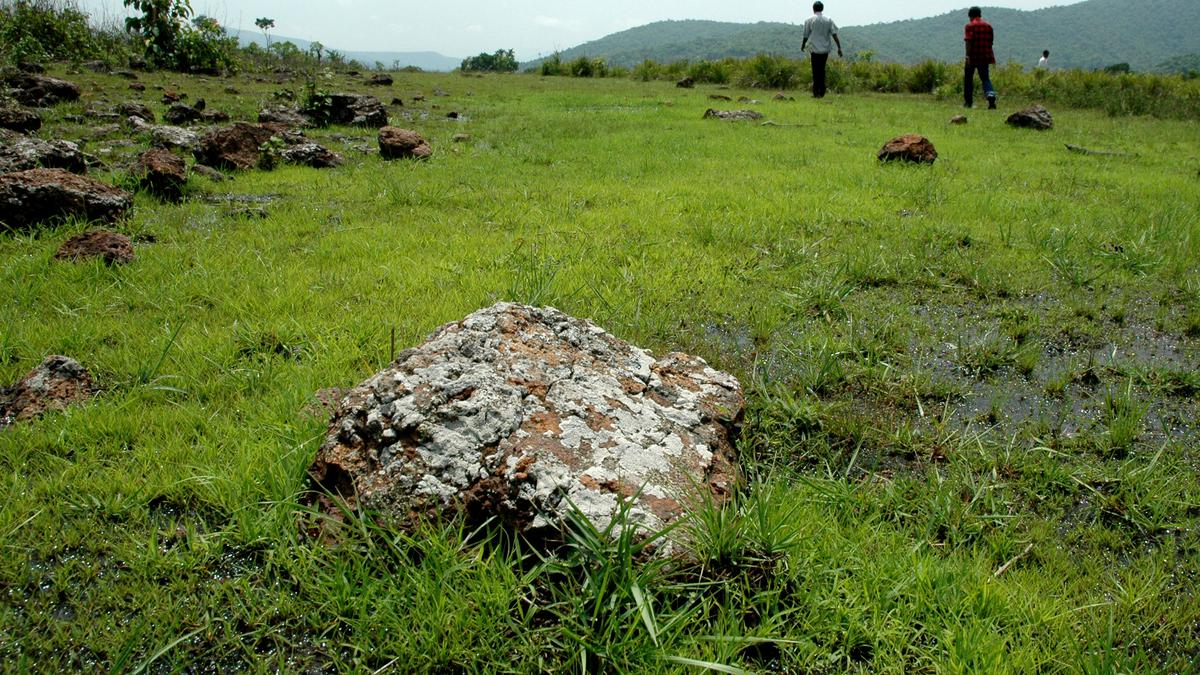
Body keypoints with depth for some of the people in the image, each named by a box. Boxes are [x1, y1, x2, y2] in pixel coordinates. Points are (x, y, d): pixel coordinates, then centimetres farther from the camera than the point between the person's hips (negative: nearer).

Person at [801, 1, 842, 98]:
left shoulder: (809, 21, -3)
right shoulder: (828, 20, 5)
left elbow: (806, 36, 2)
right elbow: (834, 35, -2)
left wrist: (803, 46, 20)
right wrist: (839, 48, -1)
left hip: (815, 49, -3)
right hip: (825, 49, 3)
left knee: (816, 72, 0)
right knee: (822, 70, 14)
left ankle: (816, 92, -5)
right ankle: (822, 92, 15)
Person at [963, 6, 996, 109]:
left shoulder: (970, 25, -4)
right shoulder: (988, 26, 13)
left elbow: (968, 42, -15)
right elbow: (990, 42, 15)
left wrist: (968, 56, -18)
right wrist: (991, 57, 24)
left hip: (973, 57, -4)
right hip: (985, 57, 4)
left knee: (968, 78, 10)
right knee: (985, 78, 4)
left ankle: (968, 102, 13)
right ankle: (991, 95, -23)